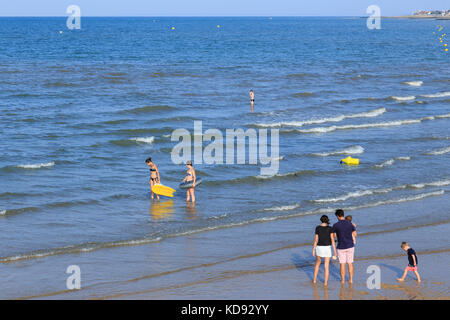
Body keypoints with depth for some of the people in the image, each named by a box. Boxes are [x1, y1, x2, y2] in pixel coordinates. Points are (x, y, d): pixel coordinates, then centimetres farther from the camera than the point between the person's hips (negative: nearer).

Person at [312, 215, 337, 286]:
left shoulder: (317, 228, -7)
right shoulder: (330, 228, -8)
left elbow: (316, 239, -5)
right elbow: (332, 240, -11)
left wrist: (313, 250, 5)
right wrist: (335, 251, -8)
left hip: (319, 248, 1)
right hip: (327, 248, -1)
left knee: (318, 263, 24)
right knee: (327, 266, 8)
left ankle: (315, 280, 25)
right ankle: (325, 283, 6)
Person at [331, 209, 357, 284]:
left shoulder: (335, 225, -12)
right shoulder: (350, 224, -4)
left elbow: (334, 236, 0)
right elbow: (355, 234, 5)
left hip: (341, 247, -2)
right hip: (350, 246, 2)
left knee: (342, 264, 8)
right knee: (350, 263, 13)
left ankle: (343, 280, 13)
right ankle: (351, 279, 16)